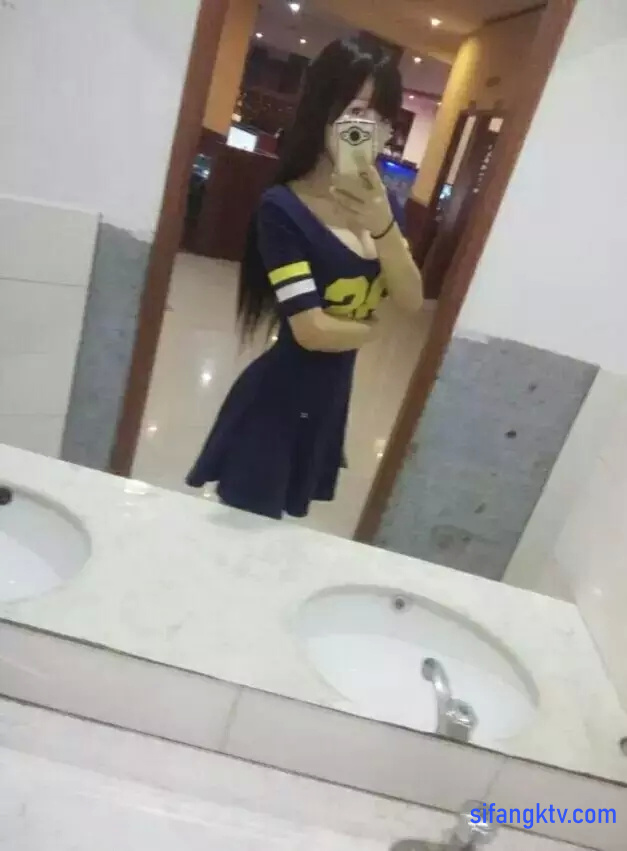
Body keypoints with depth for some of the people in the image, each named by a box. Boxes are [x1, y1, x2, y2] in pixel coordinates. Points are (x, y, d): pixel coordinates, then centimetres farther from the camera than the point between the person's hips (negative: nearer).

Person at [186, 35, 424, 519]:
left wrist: (384, 226, -22)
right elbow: (311, 330, -23)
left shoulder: (382, 203, 3)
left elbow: (412, 301, -6)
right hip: (278, 400, -6)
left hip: (331, 397, 7)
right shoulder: (283, 207, -18)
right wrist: (370, 329, -4)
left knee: (276, 523, 23)